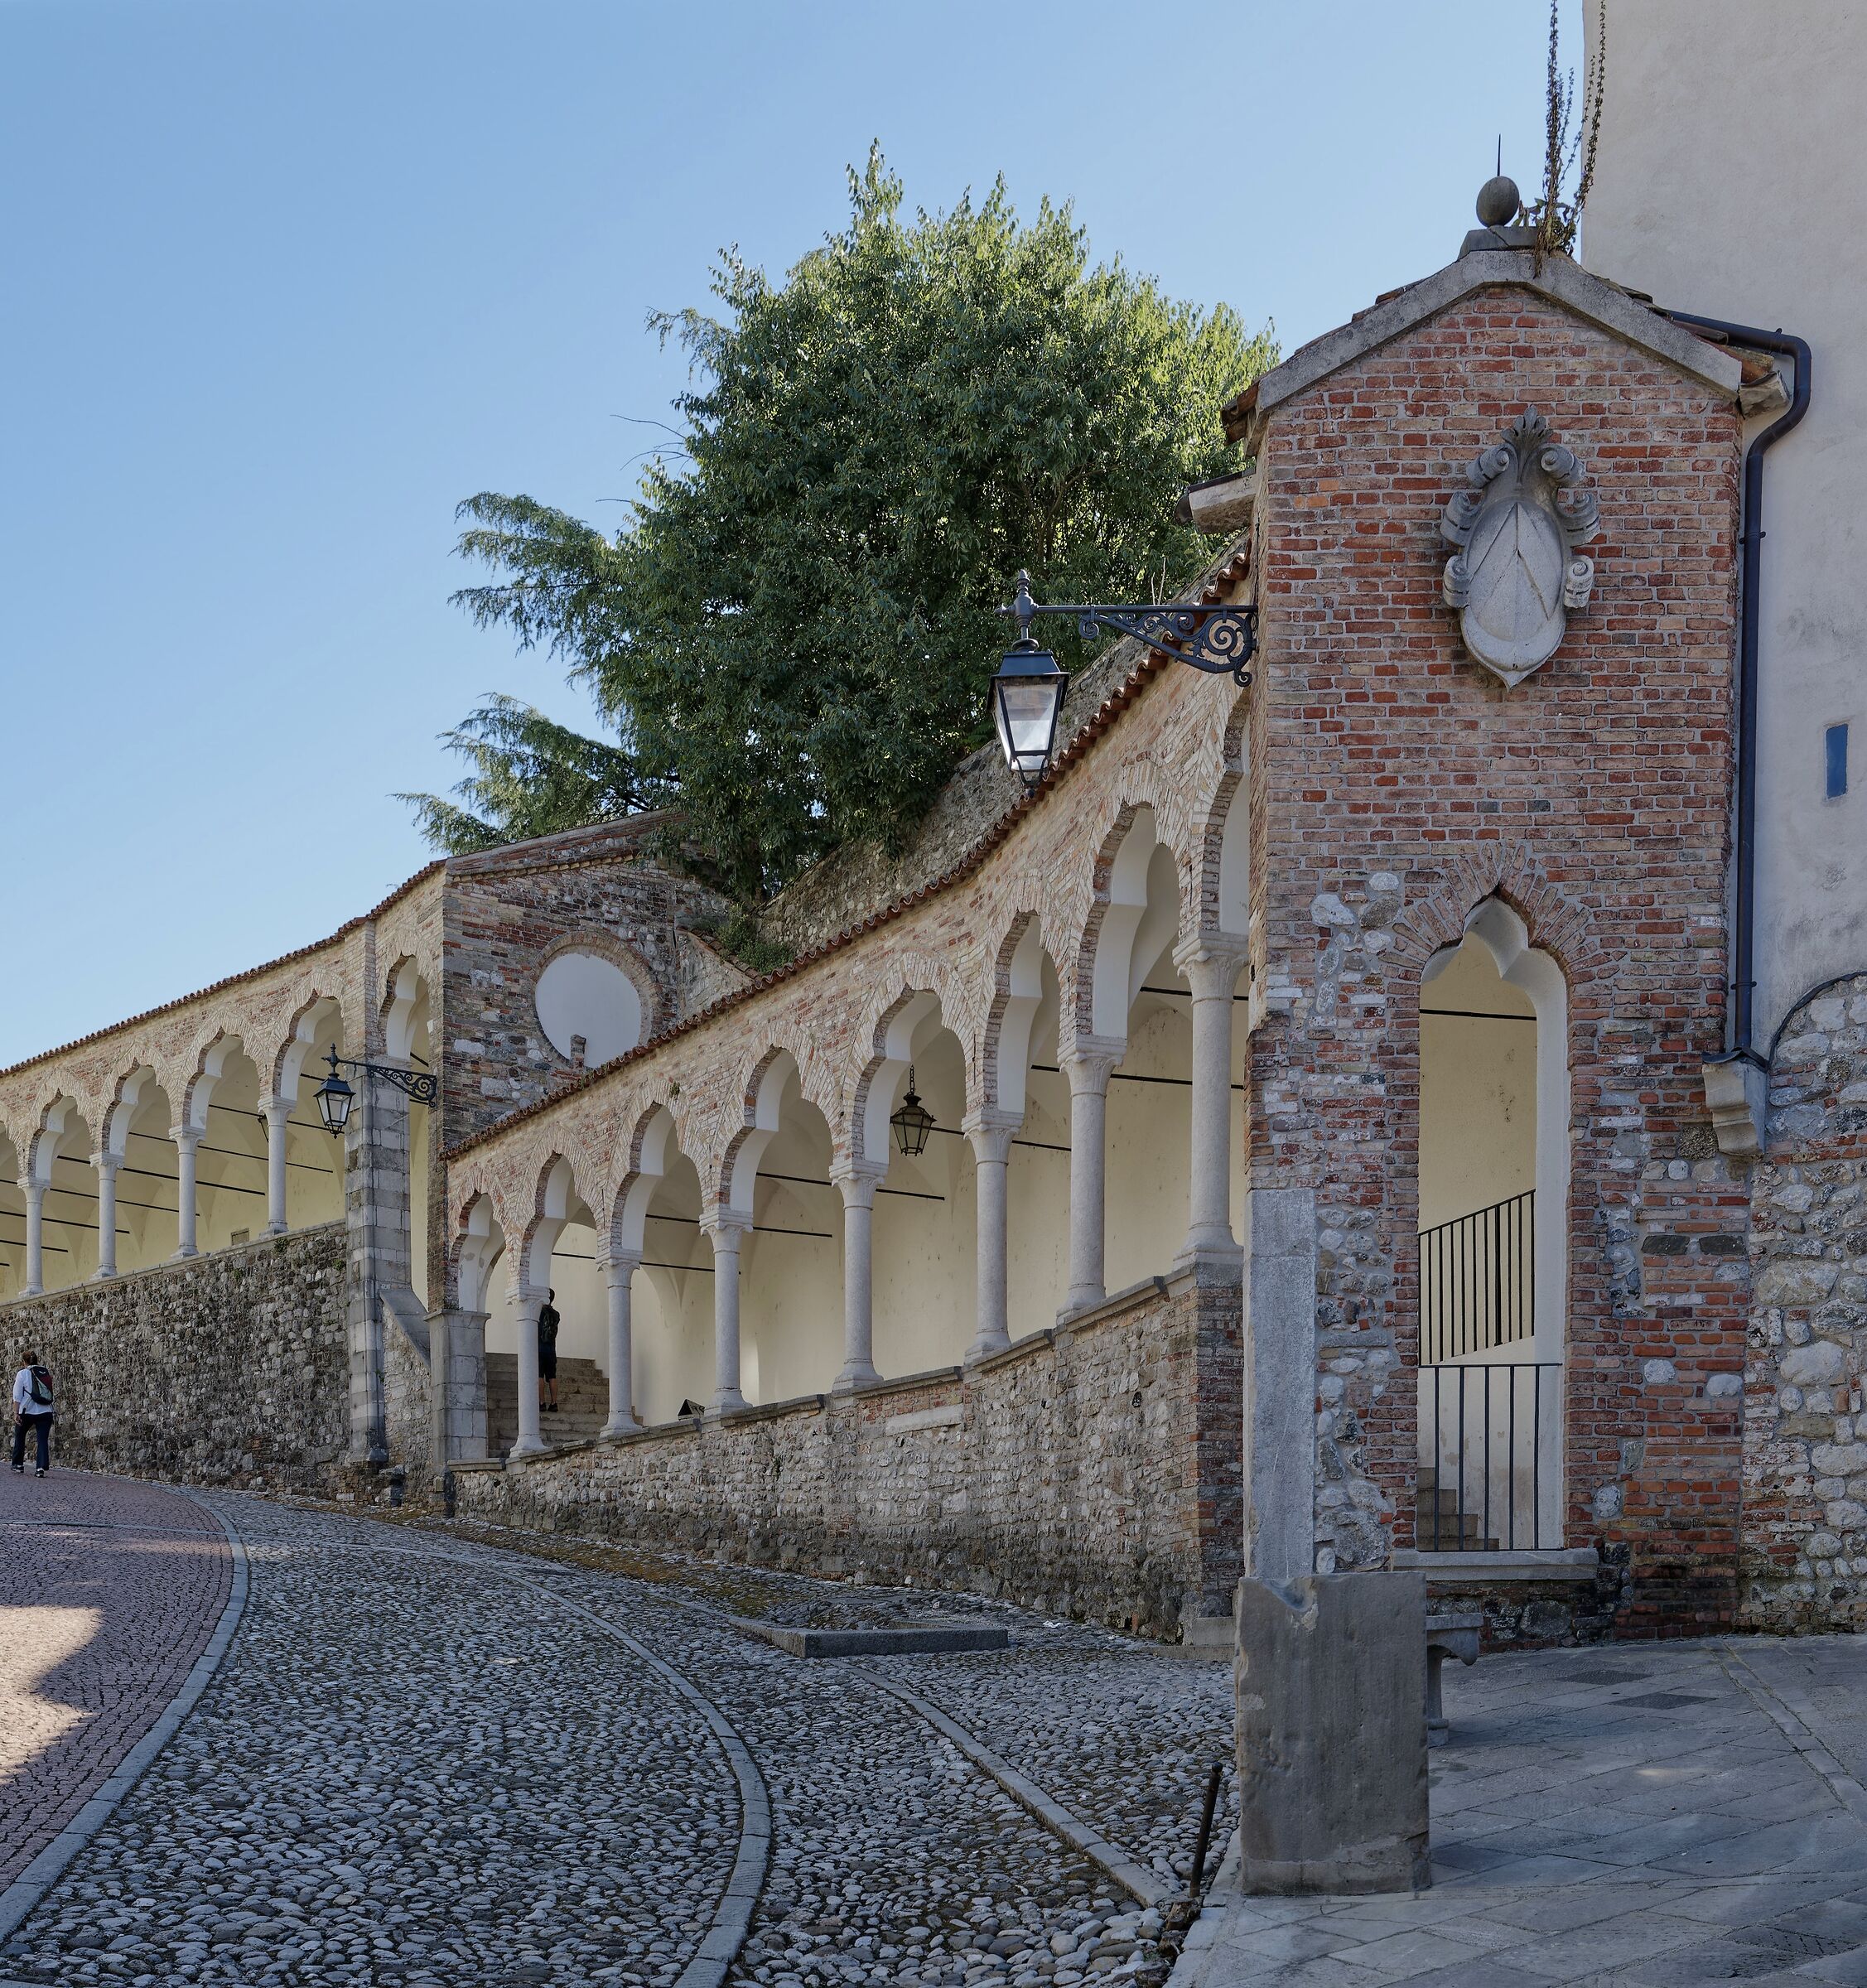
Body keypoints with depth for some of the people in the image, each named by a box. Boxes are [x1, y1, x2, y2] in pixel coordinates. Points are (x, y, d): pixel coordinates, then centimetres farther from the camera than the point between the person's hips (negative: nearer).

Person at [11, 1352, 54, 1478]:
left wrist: (16, 1413, -7)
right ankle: (42, 1467, -14)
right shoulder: (47, 1372, 6)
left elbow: (17, 1397, -7)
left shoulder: (22, 1374, -4)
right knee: (43, 1440, -1)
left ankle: (18, 1464, 27)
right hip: (45, 1412, 2)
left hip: (27, 1412, -2)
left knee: (19, 1436, 21)